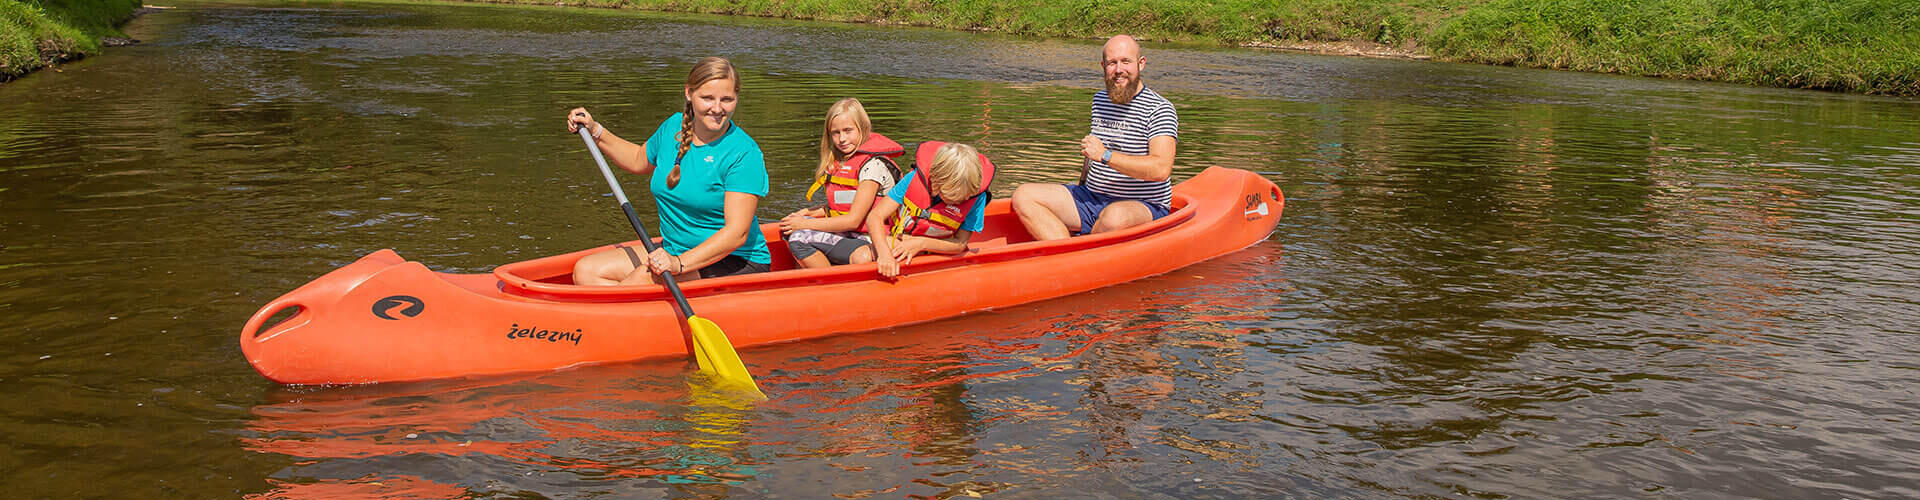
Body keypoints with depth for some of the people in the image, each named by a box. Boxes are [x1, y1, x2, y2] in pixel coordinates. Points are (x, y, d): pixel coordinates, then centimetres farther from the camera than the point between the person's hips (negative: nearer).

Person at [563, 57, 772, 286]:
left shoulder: (744, 153, -19)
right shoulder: (673, 127, 3)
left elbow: (737, 233, -25)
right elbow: (639, 161, 27)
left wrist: (679, 264, -35)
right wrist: (595, 131, 18)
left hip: (734, 263, -8)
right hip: (673, 250, 8)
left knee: (638, 280, -31)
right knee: (585, 271, -7)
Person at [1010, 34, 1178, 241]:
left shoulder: (1159, 109, -10)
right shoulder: (1099, 99, 14)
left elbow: (1161, 169, -24)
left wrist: (1105, 155, -23)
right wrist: (1080, 188, 19)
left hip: (1143, 206, -7)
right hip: (1091, 198, 7)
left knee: (1115, 217, -43)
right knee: (1023, 196, -10)